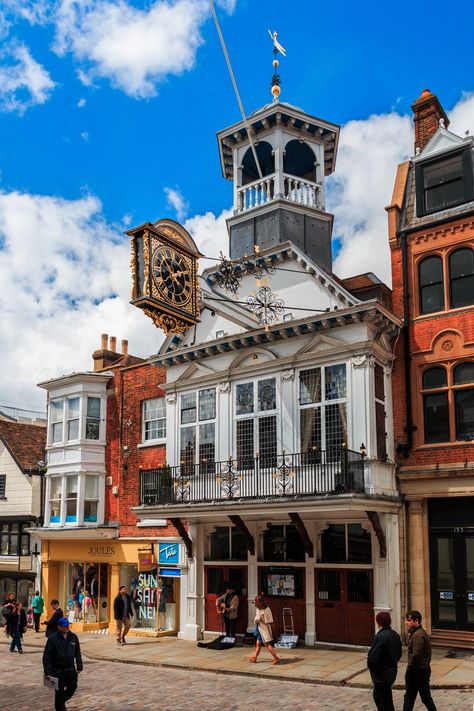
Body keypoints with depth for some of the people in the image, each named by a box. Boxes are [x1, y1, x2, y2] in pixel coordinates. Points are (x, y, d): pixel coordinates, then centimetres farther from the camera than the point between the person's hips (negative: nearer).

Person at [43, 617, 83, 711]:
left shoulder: (73, 637, 1)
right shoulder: (53, 639, -14)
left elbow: (78, 653, 9)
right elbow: (47, 656, -12)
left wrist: (79, 667, 7)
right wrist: (47, 672, -14)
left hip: (70, 669, 4)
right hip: (58, 670, -4)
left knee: (72, 687, 9)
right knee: (60, 692, 4)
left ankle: (61, 701, 36)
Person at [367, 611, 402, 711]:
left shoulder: (380, 637, -26)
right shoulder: (395, 635, 1)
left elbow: (372, 659, -27)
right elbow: (399, 654, 12)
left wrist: (372, 669, -8)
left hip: (382, 675, -8)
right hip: (392, 672, 8)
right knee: (377, 695, 25)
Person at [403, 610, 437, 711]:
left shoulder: (417, 635, -21)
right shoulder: (423, 633, 11)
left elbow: (416, 655, -28)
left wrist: (409, 665, -13)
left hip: (416, 671, -10)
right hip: (425, 669, 10)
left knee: (409, 697, 2)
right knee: (426, 697, 15)